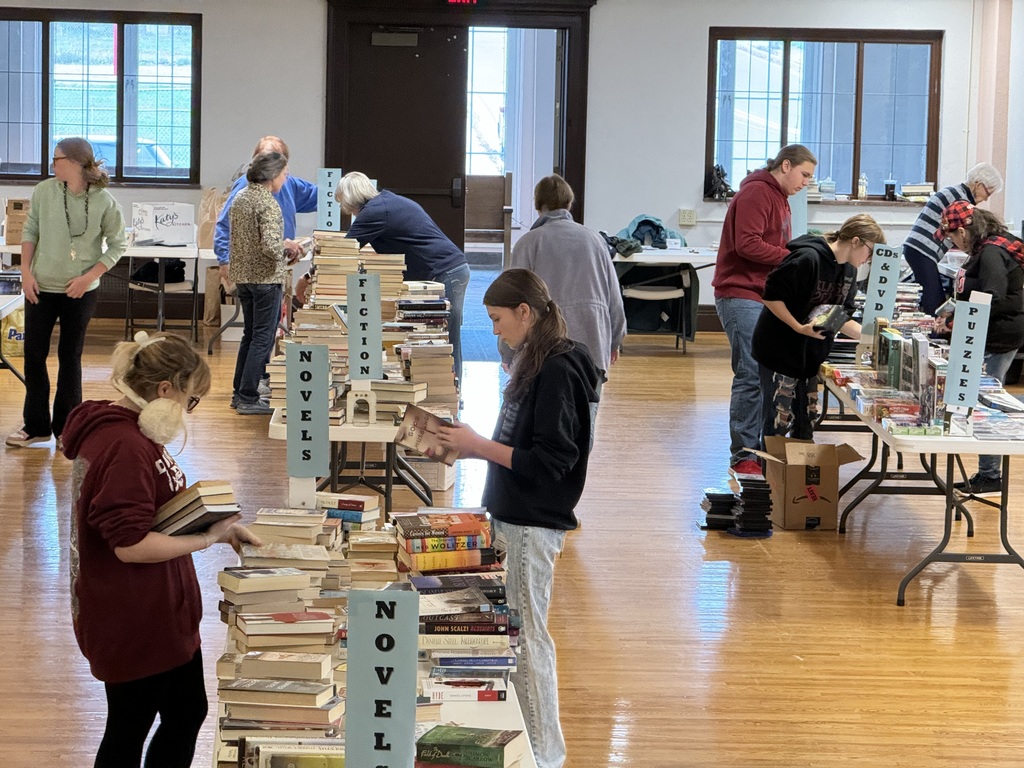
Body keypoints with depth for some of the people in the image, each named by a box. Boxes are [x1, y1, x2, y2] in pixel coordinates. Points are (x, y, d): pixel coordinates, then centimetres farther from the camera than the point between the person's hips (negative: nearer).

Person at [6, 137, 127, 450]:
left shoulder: (104, 201, -11)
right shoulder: (44, 191, -5)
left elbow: (117, 245, -4)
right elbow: (30, 231, 4)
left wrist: (88, 277, -12)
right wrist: (26, 272, -4)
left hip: (80, 292, -2)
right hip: (41, 287, 2)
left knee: (70, 358, 7)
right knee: (33, 355, 6)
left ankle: (66, 427, 19)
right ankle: (36, 426, 19)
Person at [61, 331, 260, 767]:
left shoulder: (128, 432, 8)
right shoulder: (125, 448, -26)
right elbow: (131, 545, -28)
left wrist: (213, 524, 5)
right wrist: (206, 539, -20)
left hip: (161, 615, 11)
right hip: (134, 624, -11)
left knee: (188, 710, 19)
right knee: (128, 731, 5)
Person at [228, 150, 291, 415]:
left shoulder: (240, 198, 8)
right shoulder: (268, 203, -18)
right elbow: (270, 246, -28)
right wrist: (288, 249, -7)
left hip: (242, 275, 9)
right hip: (265, 278, -9)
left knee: (250, 335, 18)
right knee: (263, 338, -1)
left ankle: (240, 393, 23)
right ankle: (248, 398, 0)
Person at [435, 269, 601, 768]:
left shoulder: (557, 371, -18)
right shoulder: (534, 364, 12)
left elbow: (550, 460, -21)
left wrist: (479, 445, -18)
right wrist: (473, 449, 6)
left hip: (534, 524, -10)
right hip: (514, 516, 10)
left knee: (528, 636, -3)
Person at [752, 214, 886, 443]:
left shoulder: (848, 270, 5)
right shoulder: (808, 259, -22)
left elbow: (841, 319, 10)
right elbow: (770, 295, -21)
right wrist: (799, 328, -25)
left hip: (811, 356, 8)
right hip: (779, 351, -8)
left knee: (806, 424, 12)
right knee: (777, 424, -4)